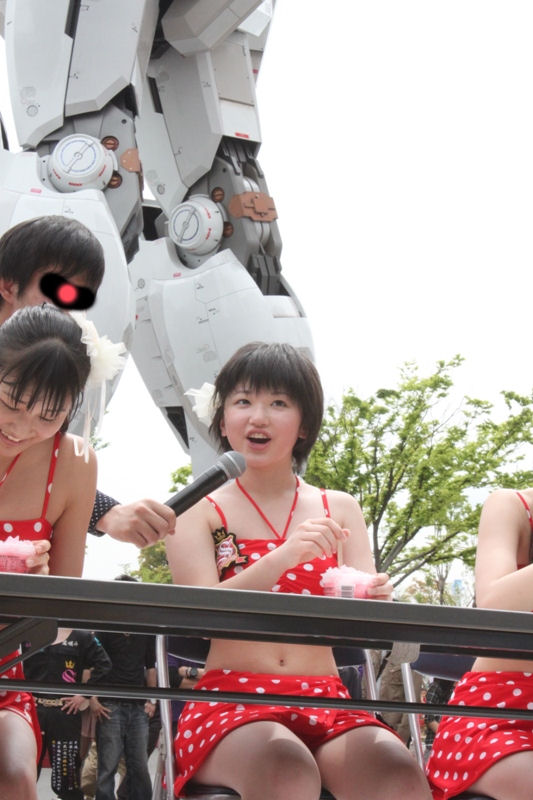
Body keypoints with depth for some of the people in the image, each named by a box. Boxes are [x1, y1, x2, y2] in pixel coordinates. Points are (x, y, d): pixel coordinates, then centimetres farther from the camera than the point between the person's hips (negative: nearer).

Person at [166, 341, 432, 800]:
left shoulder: (339, 510, 15)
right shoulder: (199, 512, 8)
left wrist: (371, 599, -20)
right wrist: (280, 558, -25)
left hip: (326, 702, 2)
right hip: (229, 700, -2)